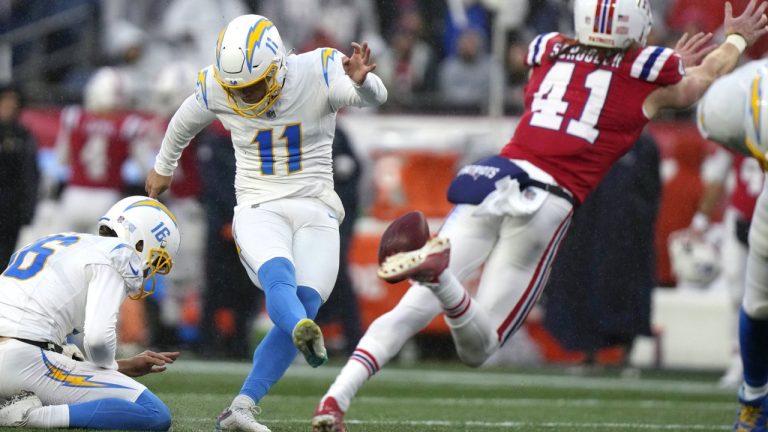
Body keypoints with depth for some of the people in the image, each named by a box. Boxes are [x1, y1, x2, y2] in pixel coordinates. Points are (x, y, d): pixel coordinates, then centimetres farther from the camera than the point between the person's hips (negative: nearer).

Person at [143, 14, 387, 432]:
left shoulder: (318, 73, -10)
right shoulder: (216, 88, -4)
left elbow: (374, 97, -27)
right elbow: (185, 121, 19)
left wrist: (362, 81, -52)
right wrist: (163, 167, 36)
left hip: (315, 212, 1)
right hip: (259, 210, 0)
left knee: (302, 310, -16)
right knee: (279, 280, -32)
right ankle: (304, 333, -63)